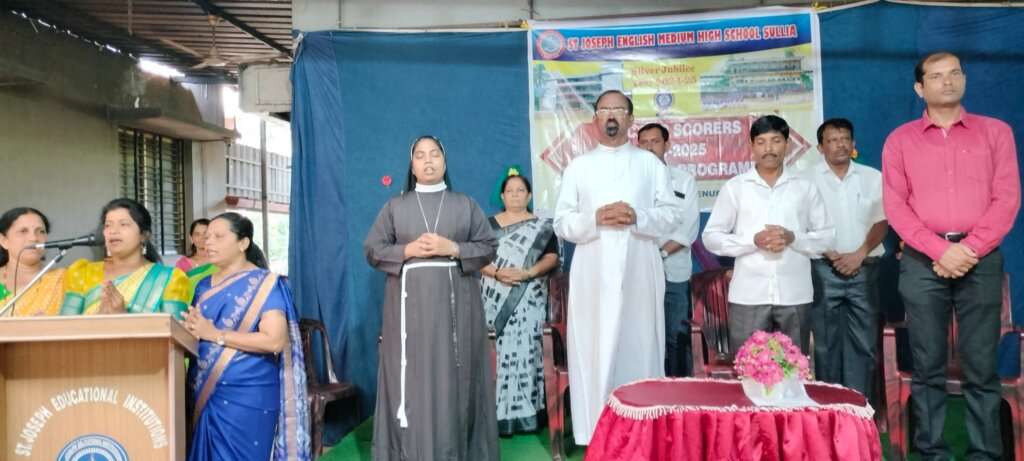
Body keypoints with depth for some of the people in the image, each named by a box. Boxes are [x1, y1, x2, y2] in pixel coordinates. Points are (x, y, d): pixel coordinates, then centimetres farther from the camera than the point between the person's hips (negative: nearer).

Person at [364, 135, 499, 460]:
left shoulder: (465, 204, 10)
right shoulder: (394, 206, 11)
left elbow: (488, 247, 5)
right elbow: (372, 250, 7)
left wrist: (452, 248, -10)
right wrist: (408, 250, -9)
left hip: (455, 303, 0)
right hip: (409, 305, 0)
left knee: (455, 379, -1)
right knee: (413, 379, -2)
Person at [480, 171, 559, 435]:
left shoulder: (542, 227, 11)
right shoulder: (488, 223, 14)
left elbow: (552, 257, 2)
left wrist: (528, 273, -15)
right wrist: (496, 272, -13)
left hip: (528, 299, -1)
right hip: (495, 298, 1)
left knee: (524, 349, -13)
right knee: (498, 351, -10)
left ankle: (524, 412, -8)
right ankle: (500, 413, -6)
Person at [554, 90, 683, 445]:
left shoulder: (650, 163, 10)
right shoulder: (578, 167, 11)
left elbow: (672, 215, 5)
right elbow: (562, 224, 5)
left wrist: (637, 217, -13)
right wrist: (596, 219, -12)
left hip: (640, 274, 0)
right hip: (594, 276, 0)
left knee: (640, 351, 3)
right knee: (594, 353, -1)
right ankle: (597, 435, 5)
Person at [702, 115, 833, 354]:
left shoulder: (805, 187, 9)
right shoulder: (734, 187, 5)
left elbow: (827, 236, 9)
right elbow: (711, 237, 3)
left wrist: (793, 238, -10)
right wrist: (754, 241, -12)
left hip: (794, 295, 1)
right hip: (748, 296, -1)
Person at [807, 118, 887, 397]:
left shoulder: (873, 178, 9)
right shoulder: (809, 180, 2)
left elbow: (881, 221, 5)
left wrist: (859, 254, -8)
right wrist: (831, 255, -10)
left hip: (864, 269, 2)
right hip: (824, 269, -1)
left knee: (863, 342, 1)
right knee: (826, 342, 3)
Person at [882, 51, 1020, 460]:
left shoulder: (996, 131, 10)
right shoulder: (900, 140, 9)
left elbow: (1007, 198, 2)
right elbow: (895, 205, 0)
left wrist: (969, 250, -10)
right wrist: (941, 249, -11)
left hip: (981, 260, 0)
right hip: (922, 262, 0)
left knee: (981, 367, 1)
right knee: (928, 367, 3)